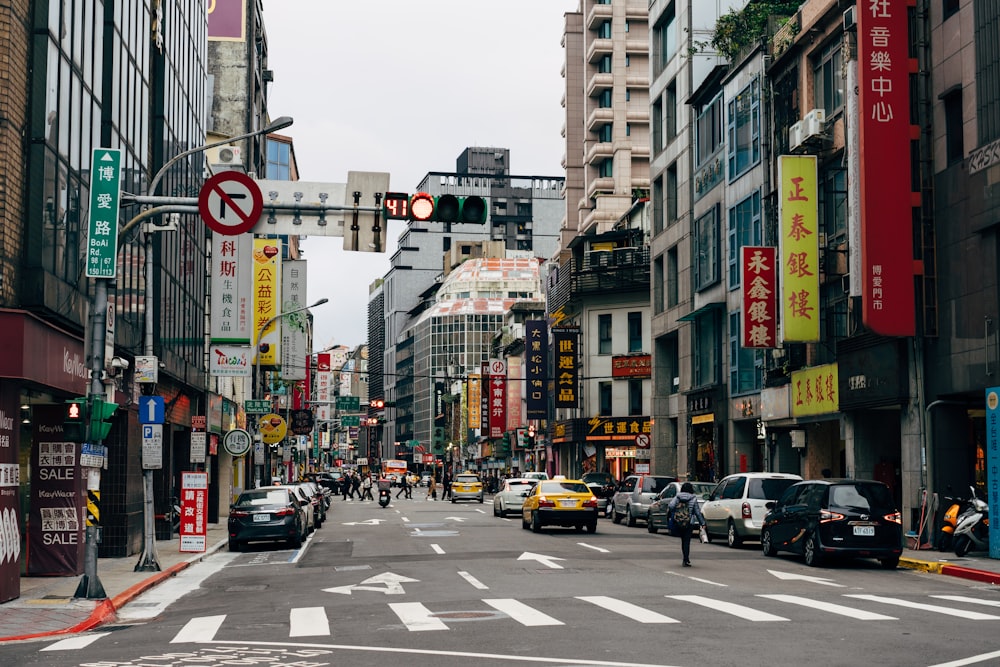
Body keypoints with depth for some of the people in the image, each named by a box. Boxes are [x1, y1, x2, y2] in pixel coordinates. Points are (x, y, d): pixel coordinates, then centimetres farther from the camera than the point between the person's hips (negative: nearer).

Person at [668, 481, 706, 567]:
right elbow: (697, 512, -1)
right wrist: (702, 522, 6)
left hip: (678, 524, 2)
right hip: (689, 524, -2)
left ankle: (686, 559, 18)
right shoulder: (693, 499, -1)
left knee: (683, 540, 16)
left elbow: (670, 506, -13)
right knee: (686, 541, 0)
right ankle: (686, 560, -4)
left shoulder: (677, 497, 3)